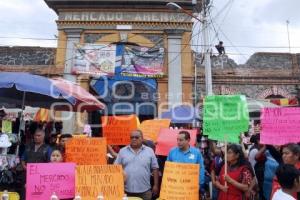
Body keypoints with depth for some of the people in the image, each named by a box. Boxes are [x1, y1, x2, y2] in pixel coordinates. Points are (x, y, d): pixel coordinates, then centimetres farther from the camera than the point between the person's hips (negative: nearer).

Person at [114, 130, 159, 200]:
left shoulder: (149, 151, 2)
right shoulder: (122, 151, 4)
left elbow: (155, 168, 4)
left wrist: (155, 185, 1)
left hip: (144, 191, 0)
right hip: (126, 191, 1)